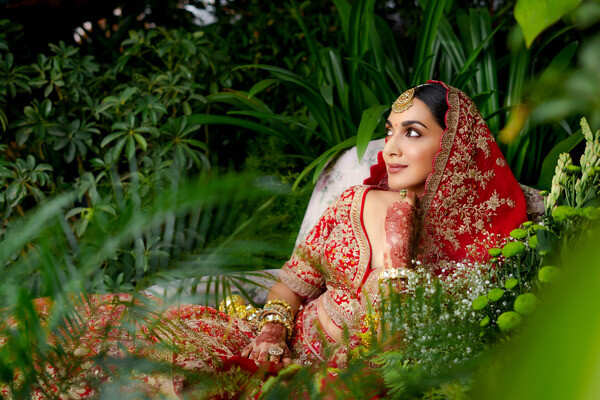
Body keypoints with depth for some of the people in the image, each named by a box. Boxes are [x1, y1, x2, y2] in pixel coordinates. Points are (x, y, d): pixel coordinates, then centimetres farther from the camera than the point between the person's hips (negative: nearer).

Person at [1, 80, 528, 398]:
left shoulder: (469, 244, -9)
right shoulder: (355, 202, 6)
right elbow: (295, 278, 10)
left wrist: (396, 250, -19)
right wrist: (270, 333, -6)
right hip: (290, 346, 6)